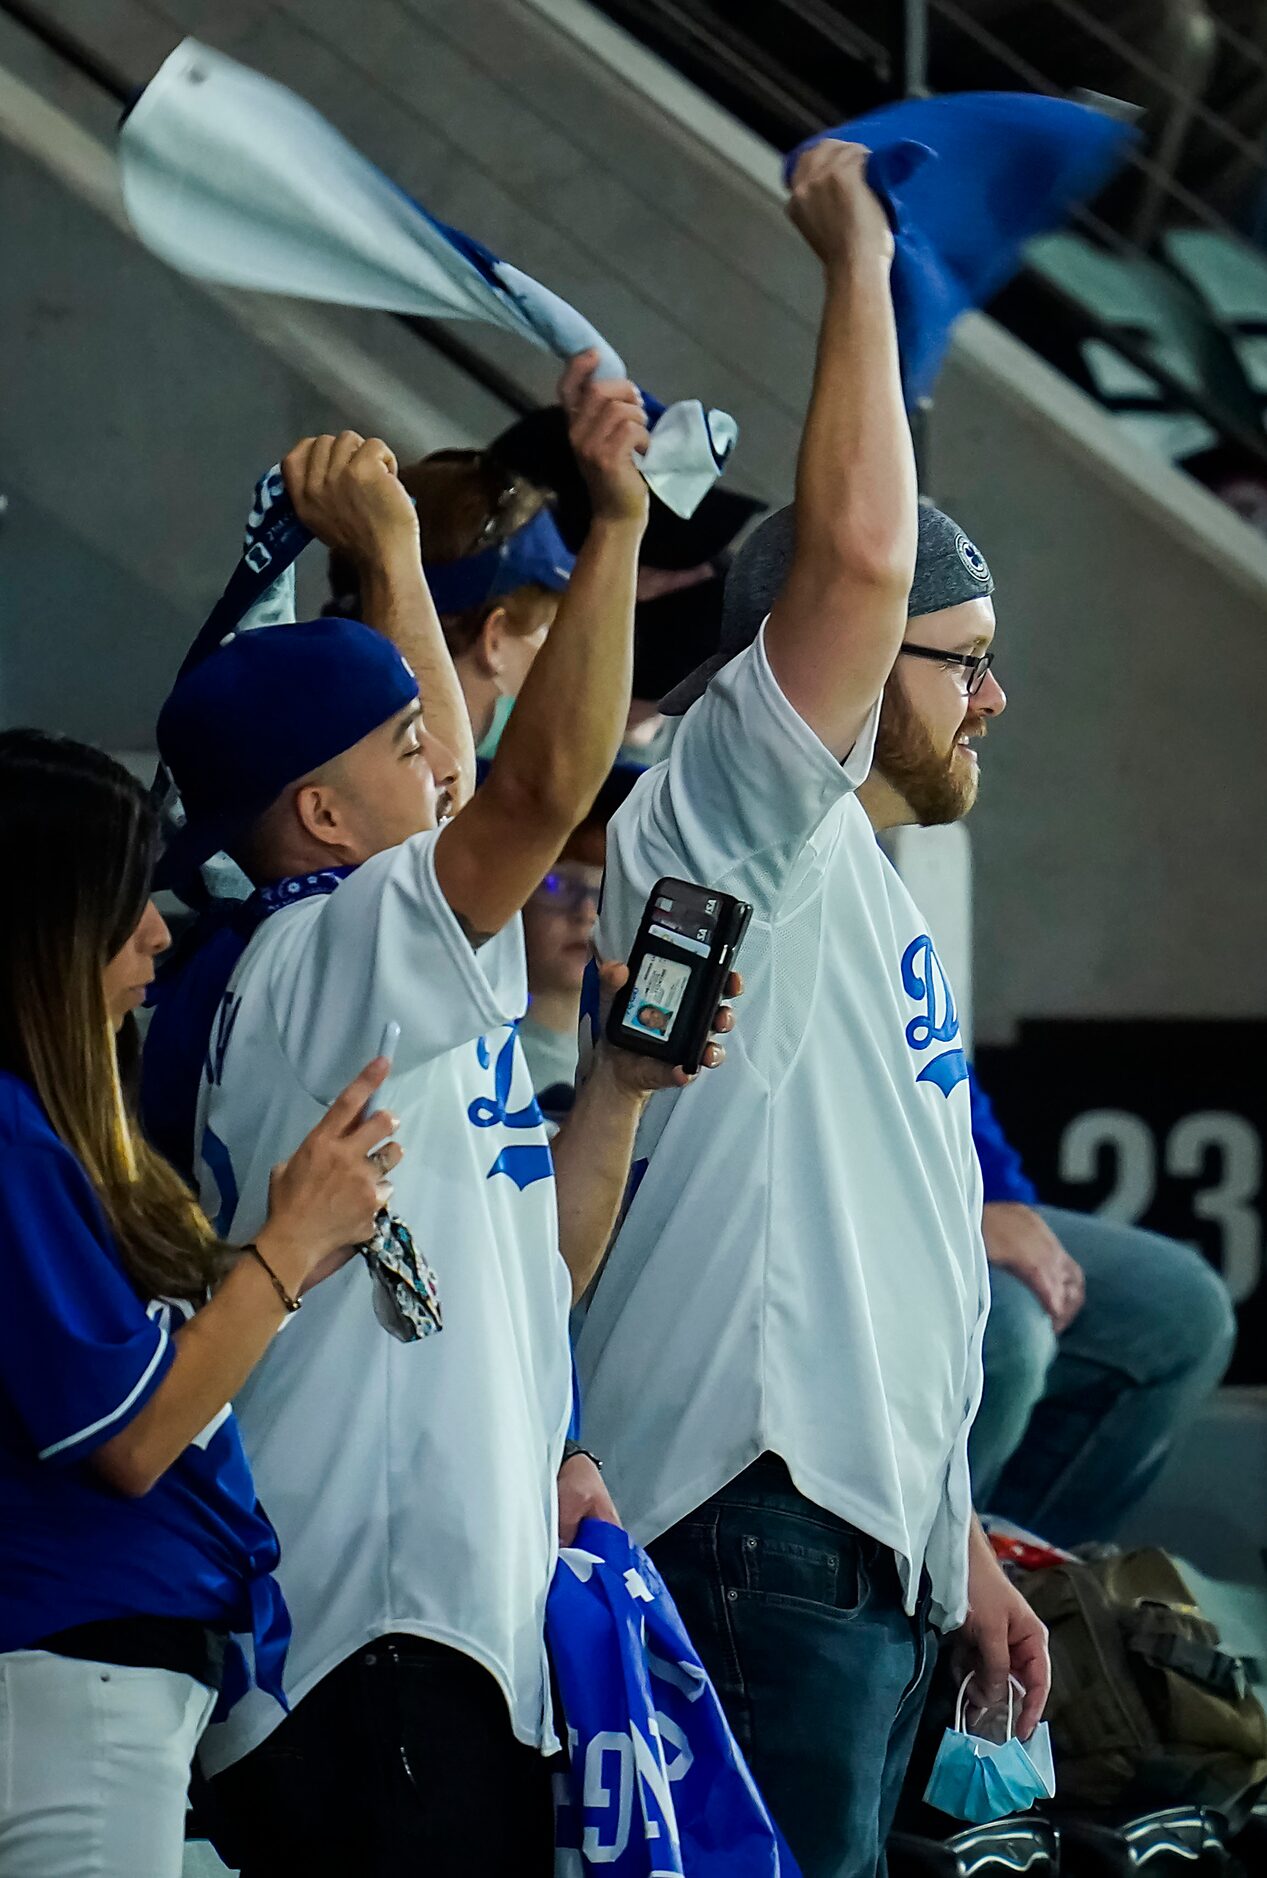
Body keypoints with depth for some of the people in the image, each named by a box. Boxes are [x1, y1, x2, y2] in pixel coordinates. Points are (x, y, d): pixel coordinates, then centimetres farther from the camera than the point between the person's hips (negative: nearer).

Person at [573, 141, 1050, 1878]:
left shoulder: (863, 894, 24)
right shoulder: (726, 828, -5)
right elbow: (856, 555, -21)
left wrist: (961, 1550, 24)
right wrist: (858, 253, -13)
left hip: (870, 1546, 10)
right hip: (763, 1538, -10)